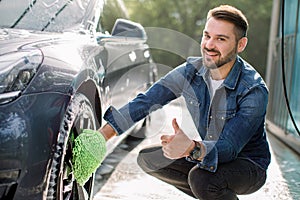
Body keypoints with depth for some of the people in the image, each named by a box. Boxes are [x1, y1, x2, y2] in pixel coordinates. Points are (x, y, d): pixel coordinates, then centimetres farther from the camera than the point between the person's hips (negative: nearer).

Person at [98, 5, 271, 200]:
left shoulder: (254, 90, -26)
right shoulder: (191, 70, -10)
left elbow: (229, 147, -33)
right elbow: (146, 101, -11)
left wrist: (193, 148, -54)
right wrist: (103, 134, -20)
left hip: (248, 164, -6)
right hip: (204, 154, 6)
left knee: (201, 177, -35)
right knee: (147, 158, -6)